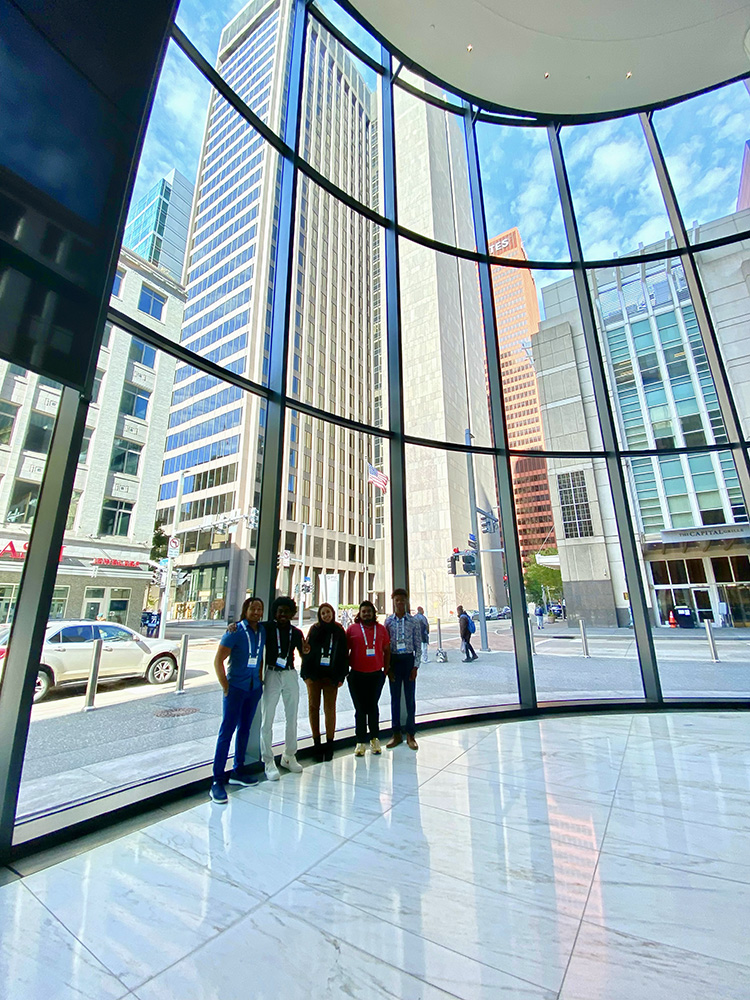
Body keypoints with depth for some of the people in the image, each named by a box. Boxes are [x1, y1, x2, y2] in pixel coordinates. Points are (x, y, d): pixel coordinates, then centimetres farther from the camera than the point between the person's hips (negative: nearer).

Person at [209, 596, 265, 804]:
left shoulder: (262, 631, 2)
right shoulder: (235, 631, -14)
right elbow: (218, 660, -12)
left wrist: (260, 678, 6)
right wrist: (226, 687, -11)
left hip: (254, 688, 6)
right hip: (236, 688, -5)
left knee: (245, 729, 16)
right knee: (227, 731, -2)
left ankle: (238, 772, 31)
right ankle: (217, 781, 9)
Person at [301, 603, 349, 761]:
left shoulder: (339, 631, 3)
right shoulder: (315, 629, 3)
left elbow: (344, 654, 4)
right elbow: (306, 650, 2)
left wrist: (341, 676, -2)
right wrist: (306, 673, -5)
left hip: (331, 675, 0)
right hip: (314, 674, 1)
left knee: (330, 708, 2)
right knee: (313, 707, 5)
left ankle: (329, 744, 12)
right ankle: (316, 743, 17)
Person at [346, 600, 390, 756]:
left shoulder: (381, 629, 5)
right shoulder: (352, 629, -1)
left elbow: (387, 650, 10)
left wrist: (385, 670, 6)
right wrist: (345, 671, 0)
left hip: (376, 674, 1)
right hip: (357, 675, -1)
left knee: (373, 707, 12)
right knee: (360, 708, 6)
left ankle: (375, 739, 28)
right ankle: (361, 742, 18)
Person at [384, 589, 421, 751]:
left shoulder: (414, 621, -2)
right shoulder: (388, 621, 0)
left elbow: (418, 645, 0)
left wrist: (416, 666, -6)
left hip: (408, 659, -1)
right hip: (393, 660, 1)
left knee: (410, 697, 5)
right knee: (395, 697, 10)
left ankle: (410, 735, 19)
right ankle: (396, 734, 23)